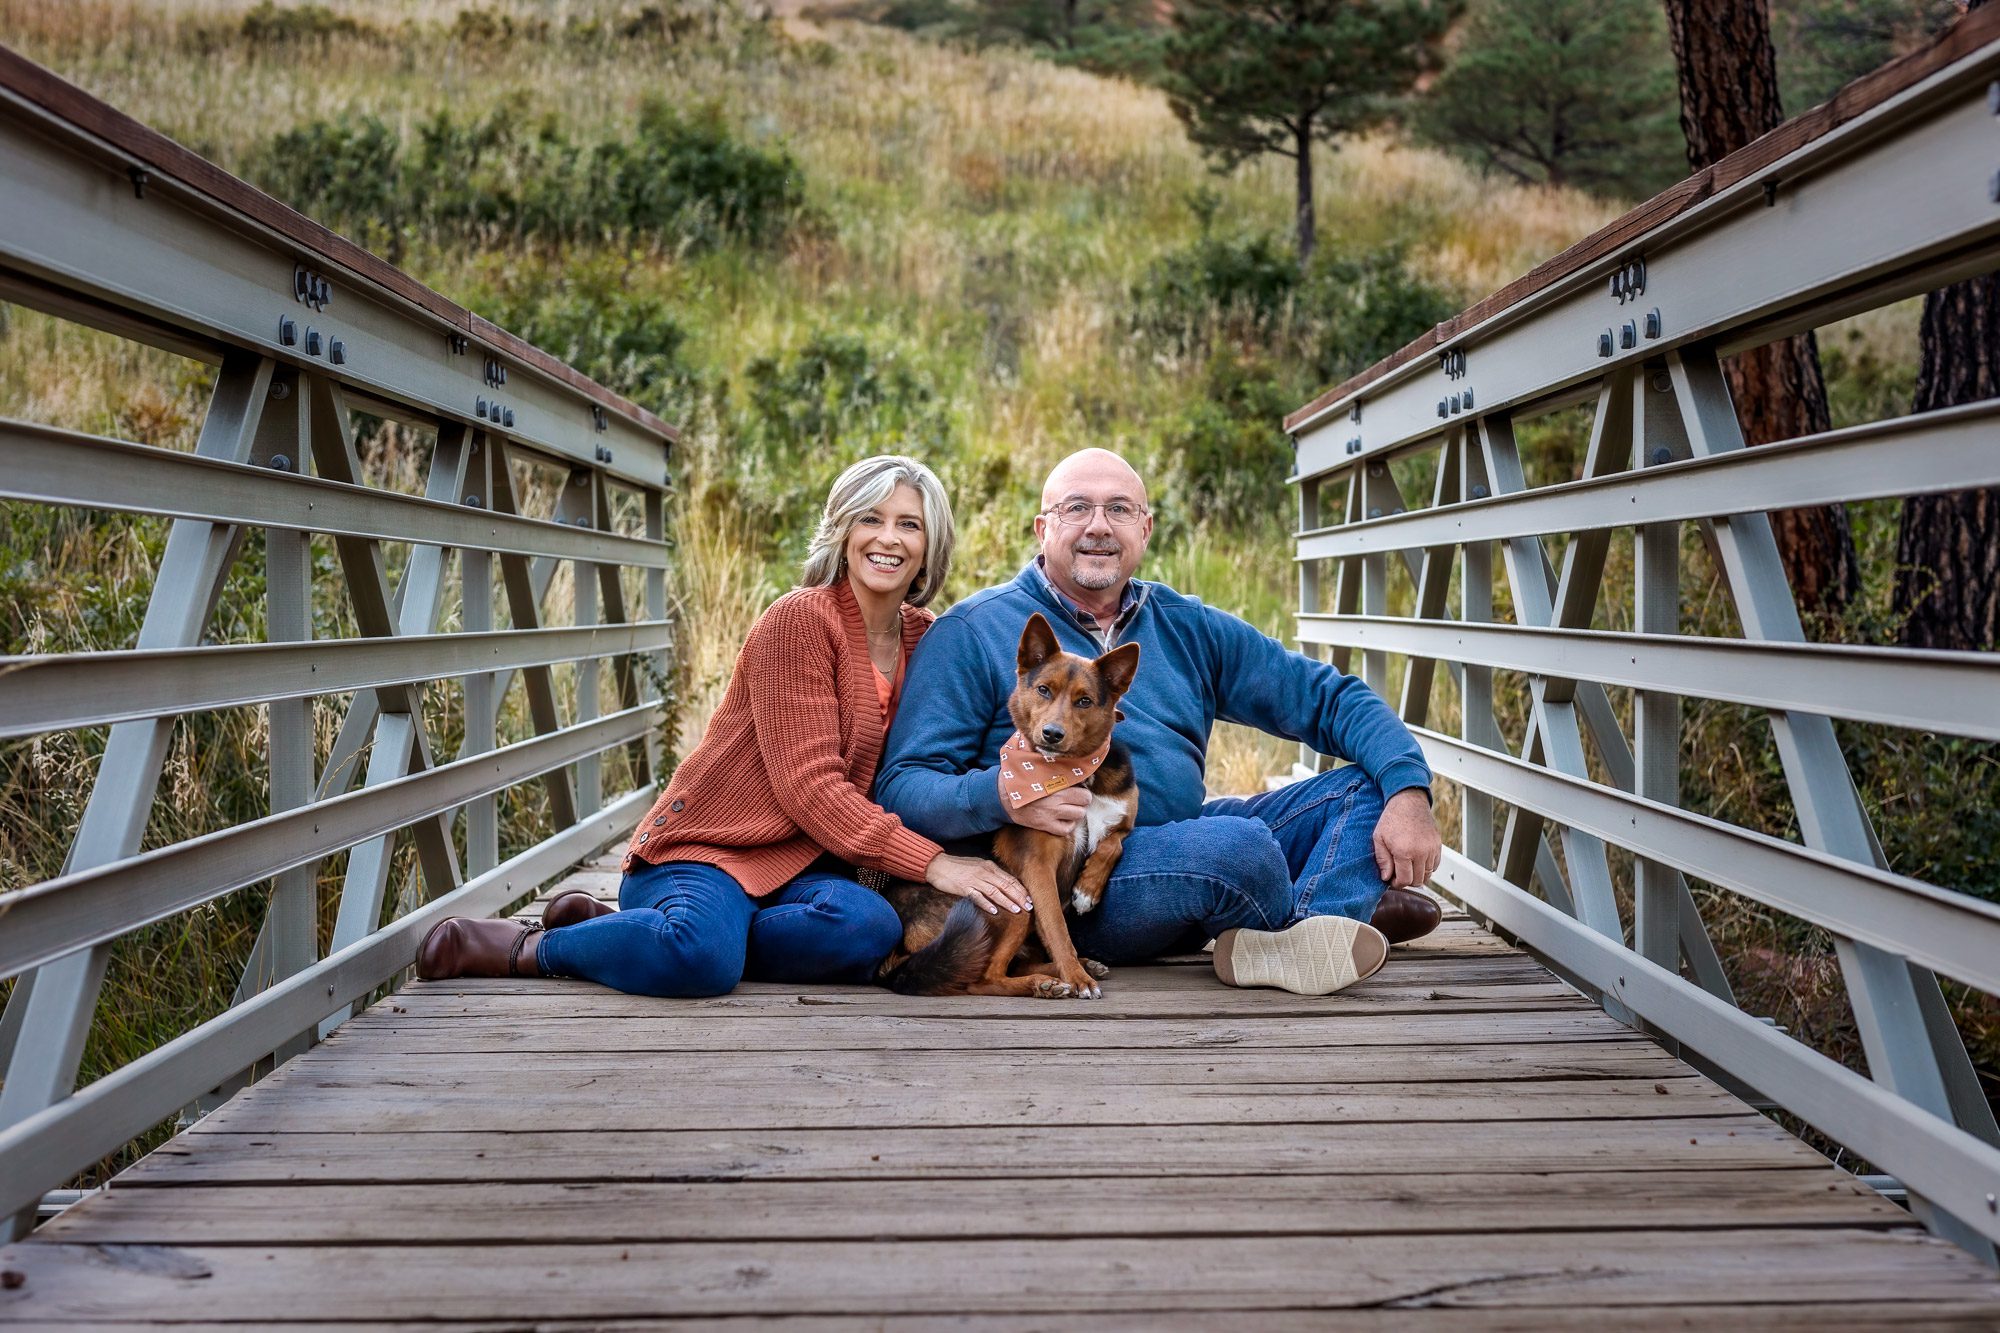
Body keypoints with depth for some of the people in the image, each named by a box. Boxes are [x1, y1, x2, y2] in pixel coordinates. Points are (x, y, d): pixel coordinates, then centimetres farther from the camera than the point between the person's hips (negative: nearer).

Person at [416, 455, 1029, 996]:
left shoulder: (924, 637, 9)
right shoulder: (799, 620, -11)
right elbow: (808, 785, -17)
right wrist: (931, 862, -22)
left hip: (797, 864, 7)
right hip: (707, 846, -6)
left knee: (868, 927, -30)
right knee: (702, 956, -38)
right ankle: (527, 948, -8)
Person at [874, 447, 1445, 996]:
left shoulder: (1187, 628, 12)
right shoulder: (971, 633, -1)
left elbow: (1333, 699, 11)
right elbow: (901, 787, -8)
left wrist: (1409, 791, -7)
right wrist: (1000, 795, -29)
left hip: (1189, 840, 7)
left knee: (1368, 784, -4)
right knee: (1239, 846, -33)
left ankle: (1312, 926, -30)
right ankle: (1353, 903, -1)